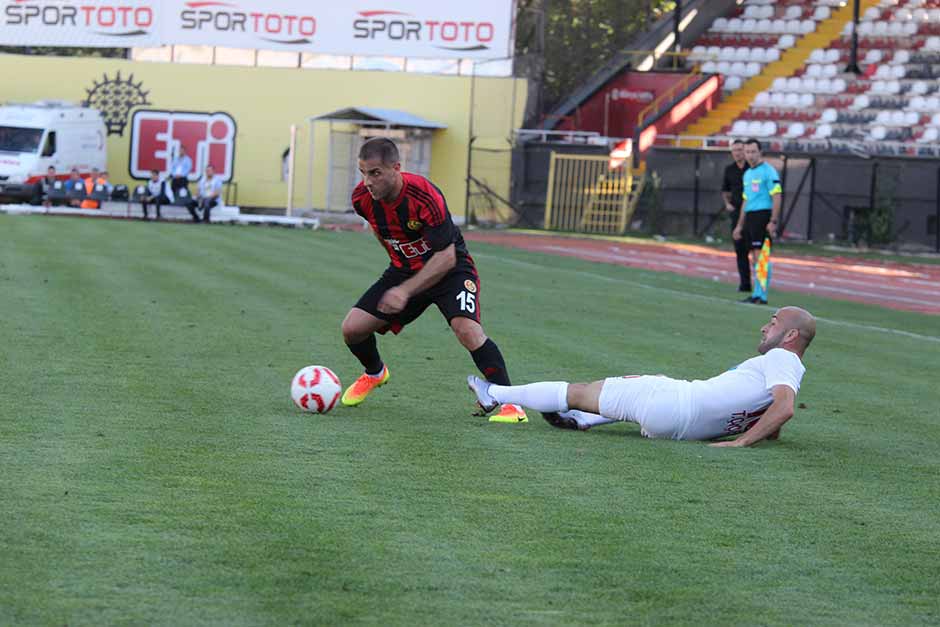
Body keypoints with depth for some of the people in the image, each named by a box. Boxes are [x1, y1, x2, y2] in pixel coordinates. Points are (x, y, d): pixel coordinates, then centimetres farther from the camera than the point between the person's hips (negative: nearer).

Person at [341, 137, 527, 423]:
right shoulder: (362, 198, -14)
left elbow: (446, 258, -29)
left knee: (467, 330, -30)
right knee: (352, 329, -4)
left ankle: (510, 403, -18)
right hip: (404, 269, 6)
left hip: (450, 270, -5)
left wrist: (405, 291, -33)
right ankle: (374, 373, 30)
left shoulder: (425, 196, -32)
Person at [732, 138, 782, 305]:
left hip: (764, 216, -8)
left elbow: (776, 197, -12)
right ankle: (757, 294, 10)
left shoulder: (768, 171, -6)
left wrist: (773, 222, -19)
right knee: (755, 257, 7)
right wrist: (740, 225, 24)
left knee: (760, 255, -12)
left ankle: (760, 295, -13)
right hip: (750, 217, 8)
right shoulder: (747, 174, 19)